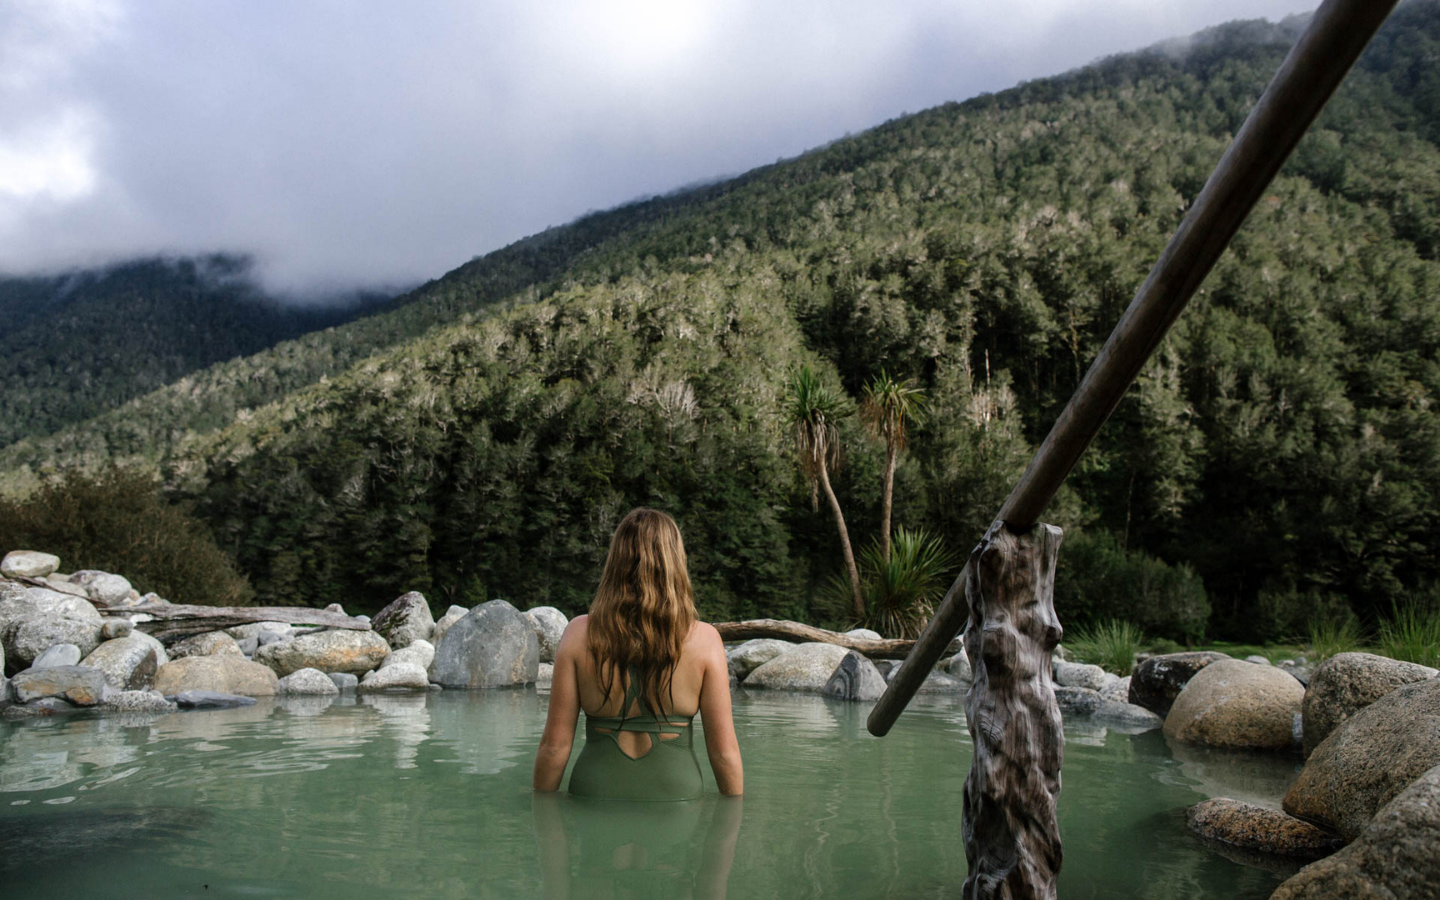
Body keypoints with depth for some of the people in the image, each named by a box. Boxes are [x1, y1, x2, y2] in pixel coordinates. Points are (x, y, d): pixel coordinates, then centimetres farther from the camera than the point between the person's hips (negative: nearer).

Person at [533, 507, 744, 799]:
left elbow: (555, 744, 1)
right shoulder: (704, 639, -3)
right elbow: (724, 751, 0)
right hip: (674, 794, -1)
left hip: (594, 796, 1)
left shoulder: (579, 635, -1)